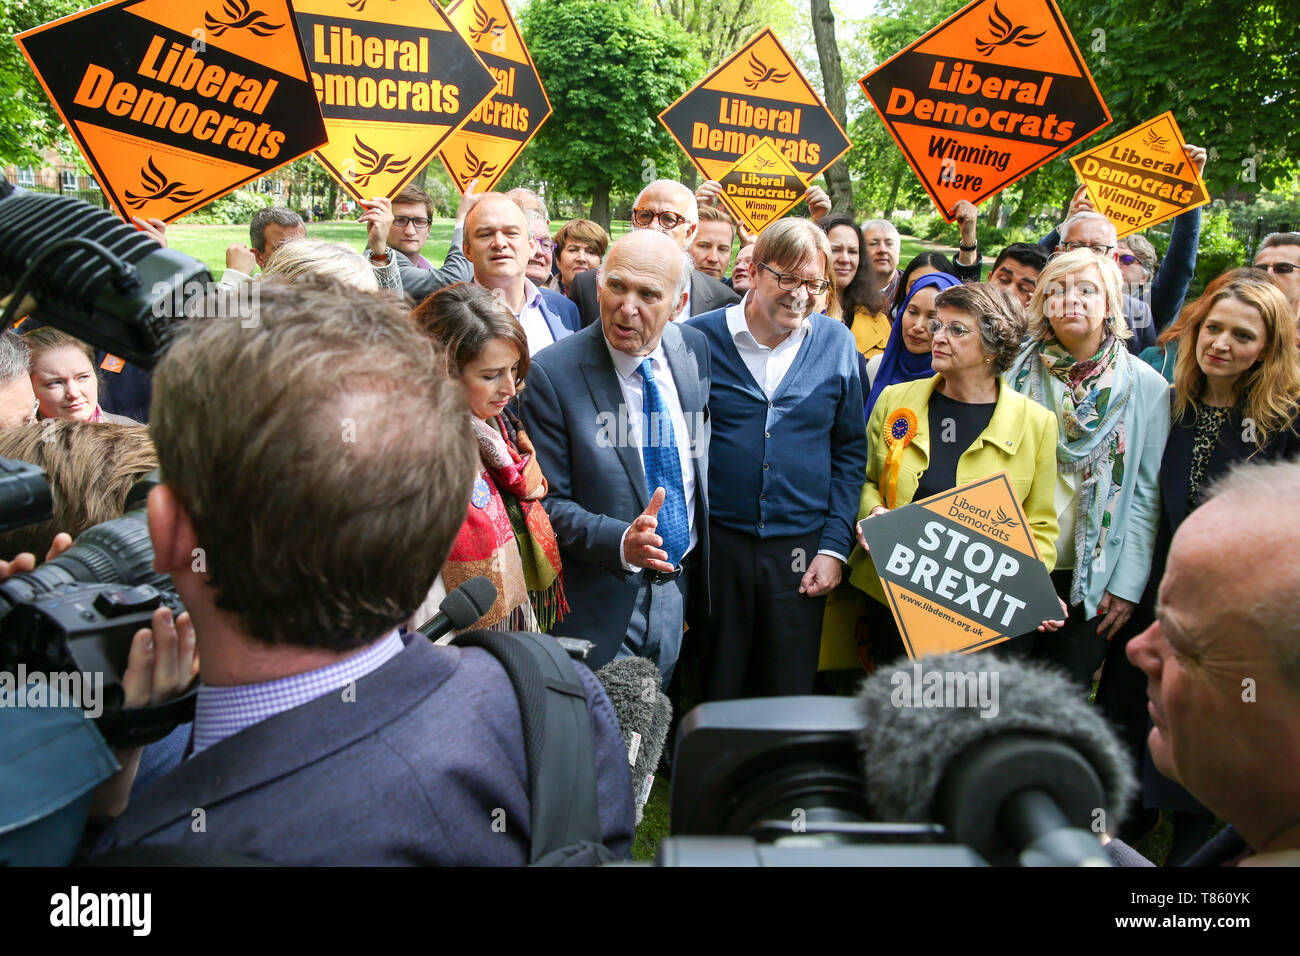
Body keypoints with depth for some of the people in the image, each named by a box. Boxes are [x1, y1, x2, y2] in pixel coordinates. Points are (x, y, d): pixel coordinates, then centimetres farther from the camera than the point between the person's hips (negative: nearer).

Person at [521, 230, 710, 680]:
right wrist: (620, 541, -30)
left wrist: (697, 565, 9)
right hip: (601, 600, -4)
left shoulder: (695, 349, -2)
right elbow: (548, 502, -14)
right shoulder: (551, 372, -18)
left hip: (679, 587, 5)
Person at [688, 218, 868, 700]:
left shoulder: (837, 343, 4)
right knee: (711, 698, 11)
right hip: (714, 544, -1)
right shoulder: (701, 337, -3)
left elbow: (851, 451, 7)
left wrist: (835, 546, 0)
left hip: (801, 550, 2)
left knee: (790, 697, 13)